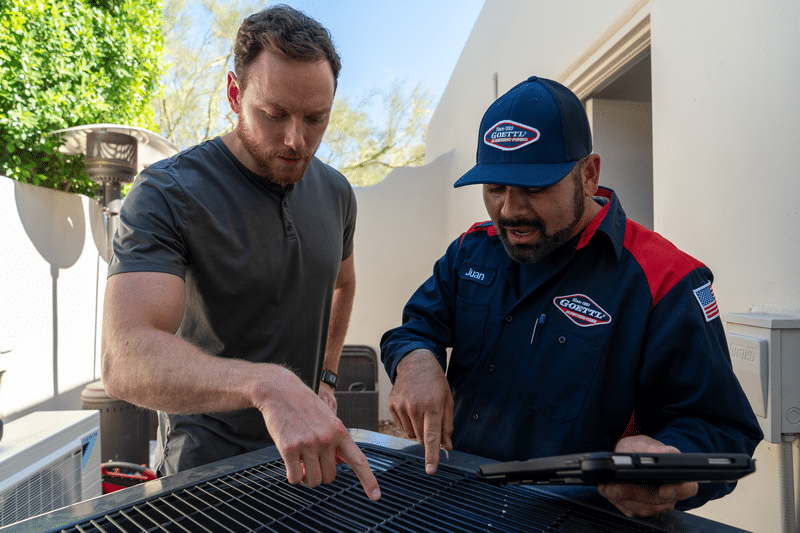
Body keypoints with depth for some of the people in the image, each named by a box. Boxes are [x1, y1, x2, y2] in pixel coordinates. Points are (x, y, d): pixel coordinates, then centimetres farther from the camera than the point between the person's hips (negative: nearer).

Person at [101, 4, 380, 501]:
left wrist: (326, 376, 8)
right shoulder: (167, 194, -21)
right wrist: (268, 384, -49)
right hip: (207, 464, -5)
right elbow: (126, 358, -34)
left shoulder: (336, 193, -3)